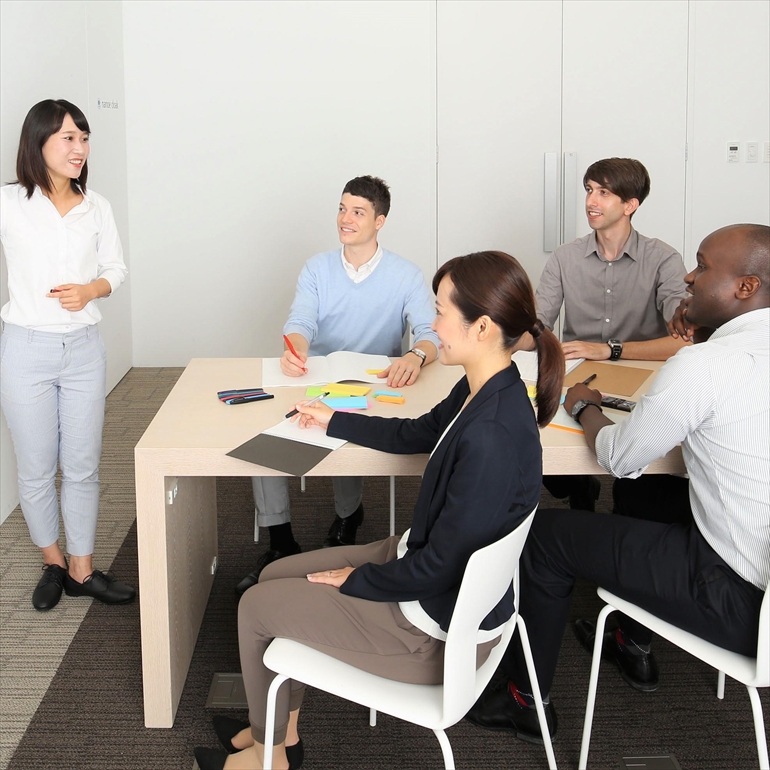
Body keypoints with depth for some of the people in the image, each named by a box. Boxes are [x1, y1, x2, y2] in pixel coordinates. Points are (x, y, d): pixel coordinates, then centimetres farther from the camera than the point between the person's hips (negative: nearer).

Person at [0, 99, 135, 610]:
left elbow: (116, 269, 9)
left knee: (83, 466, 8)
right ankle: (53, 563, 28)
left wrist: (90, 290, -9)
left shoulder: (97, 208, 3)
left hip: (84, 347, 3)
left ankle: (82, 570, 21)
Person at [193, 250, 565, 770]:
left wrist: (356, 580, -11)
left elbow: (440, 566, -28)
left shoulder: (492, 436, -35)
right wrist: (335, 422, 27)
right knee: (276, 576, 19)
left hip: (441, 626, -9)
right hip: (420, 558, 9)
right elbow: (417, 435, 17)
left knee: (255, 607, 6)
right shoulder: (481, 391, -6)